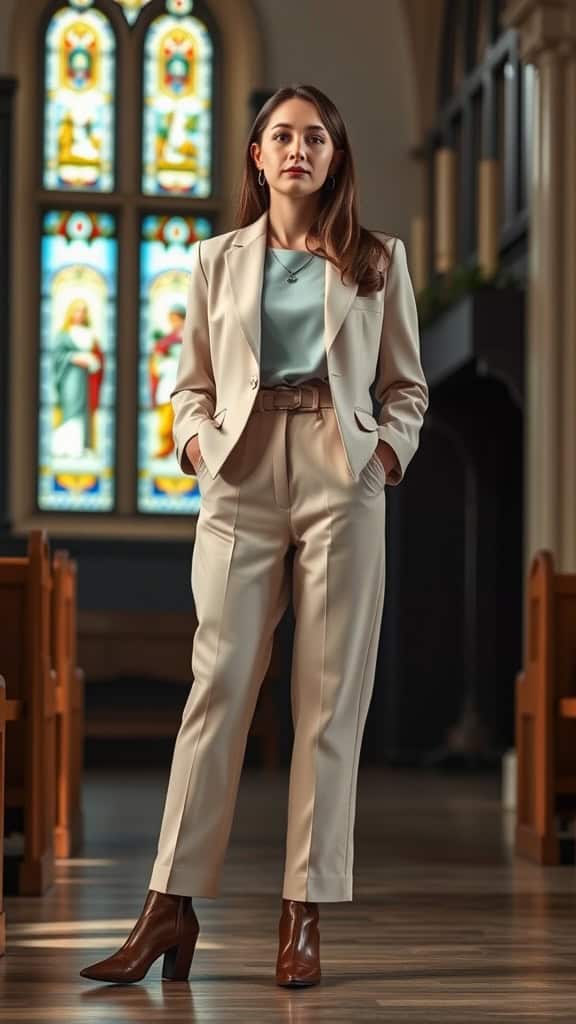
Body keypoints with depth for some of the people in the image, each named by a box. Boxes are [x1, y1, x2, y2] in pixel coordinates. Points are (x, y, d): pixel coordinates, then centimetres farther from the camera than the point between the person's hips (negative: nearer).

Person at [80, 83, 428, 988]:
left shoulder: (378, 260, 10)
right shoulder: (217, 261, 13)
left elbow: (407, 385, 13)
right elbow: (190, 386, 15)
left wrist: (390, 448, -4)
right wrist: (196, 441, -4)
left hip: (342, 481, 0)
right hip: (242, 482, 0)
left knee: (331, 698, -1)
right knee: (218, 684, -5)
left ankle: (304, 915, 3)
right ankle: (172, 904, -3)